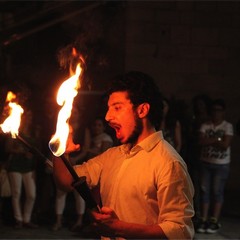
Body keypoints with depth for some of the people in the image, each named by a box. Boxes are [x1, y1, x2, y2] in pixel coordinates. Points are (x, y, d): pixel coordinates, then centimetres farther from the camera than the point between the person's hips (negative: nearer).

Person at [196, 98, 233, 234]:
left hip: (221, 164, -3)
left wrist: (210, 141, -9)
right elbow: (202, 142, -8)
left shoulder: (228, 126, -5)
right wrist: (217, 139, -13)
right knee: (205, 191, 3)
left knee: (218, 191, -1)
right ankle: (204, 220, 6)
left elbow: (225, 145, -15)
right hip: (206, 162, 3)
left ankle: (214, 221, 2)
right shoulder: (205, 126, 5)